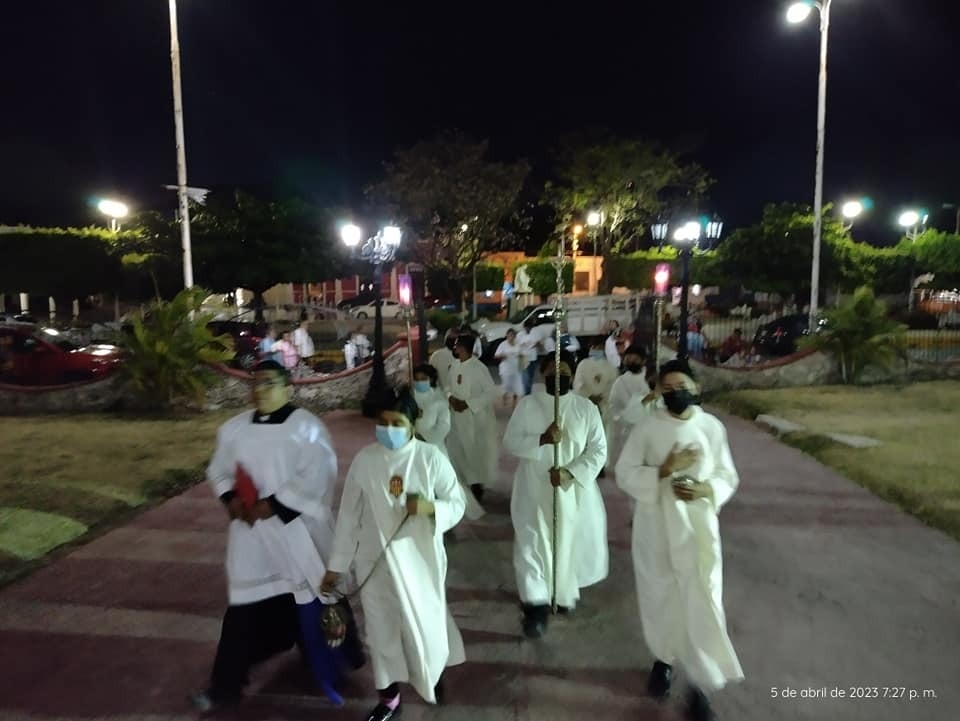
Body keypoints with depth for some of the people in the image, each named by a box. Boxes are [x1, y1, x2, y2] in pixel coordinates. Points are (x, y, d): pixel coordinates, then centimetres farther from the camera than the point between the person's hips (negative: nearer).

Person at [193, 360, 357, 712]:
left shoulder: (306, 426, -12)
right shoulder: (234, 428, 5)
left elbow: (315, 477, -18)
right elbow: (218, 470, 13)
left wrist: (273, 504, -19)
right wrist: (231, 498, -6)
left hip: (296, 531, -4)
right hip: (251, 533, 4)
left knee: (309, 600, 11)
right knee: (244, 606, 10)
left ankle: (328, 662, 37)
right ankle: (227, 684, 25)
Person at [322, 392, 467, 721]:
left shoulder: (431, 457, -13)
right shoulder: (364, 460, -8)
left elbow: (457, 503, -7)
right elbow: (349, 515, -1)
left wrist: (430, 507, -27)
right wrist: (336, 564, 2)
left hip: (420, 559, -1)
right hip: (376, 561, 2)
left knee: (425, 622, 15)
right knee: (381, 629, 15)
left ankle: (433, 674, 50)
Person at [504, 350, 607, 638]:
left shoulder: (587, 408, -2)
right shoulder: (527, 404, -2)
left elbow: (598, 450, -4)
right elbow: (509, 442, -4)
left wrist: (570, 472, -18)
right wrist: (541, 440, -21)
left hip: (573, 491, 1)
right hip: (533, 490, -1)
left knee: (570, 545, 13)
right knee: (532, 547, -3)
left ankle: (565, 594, 39)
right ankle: (536, 607, 6)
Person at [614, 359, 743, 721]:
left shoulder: (712, 426, -4)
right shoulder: (647, 427, -7)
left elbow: (728, 477, 3)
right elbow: (624, 474, -7)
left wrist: (706, 490, -18)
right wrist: (663, 471, -22)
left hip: (698, 527, 0)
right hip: (656, 526, 0)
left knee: (701, 603, -1)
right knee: (660, 596, 13)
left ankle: (700, 684, 18)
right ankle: (663, 659, 39)